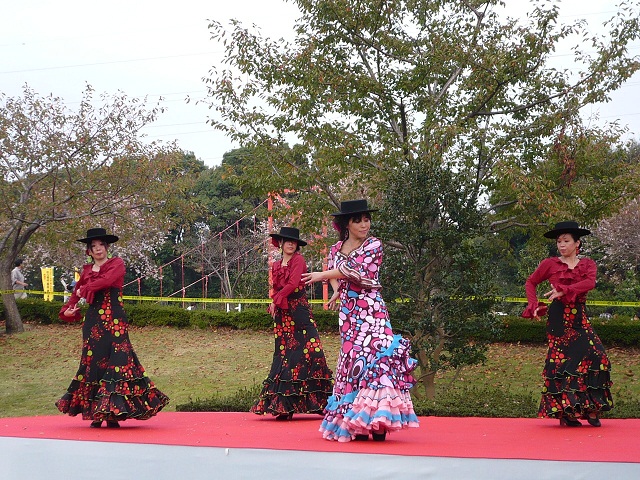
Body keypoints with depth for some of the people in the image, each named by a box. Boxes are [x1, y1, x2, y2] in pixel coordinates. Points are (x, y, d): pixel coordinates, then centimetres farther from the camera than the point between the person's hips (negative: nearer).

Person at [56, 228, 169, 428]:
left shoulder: (117, 264, 2)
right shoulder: (87, 270, 16)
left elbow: (106, 280, -16)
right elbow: (76, 293, 21)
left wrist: (84, 290, -5)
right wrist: (68, 310, 4)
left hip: (114, 321, -4)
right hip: (93, 321, 4)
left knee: (116, 361, -10)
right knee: (94, 362, 1)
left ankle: (113, 413, -11)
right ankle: (96, 413, 5)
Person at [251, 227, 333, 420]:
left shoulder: (298, 260, -1)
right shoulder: (276, 266, 16)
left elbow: (293, 284, -11)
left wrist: (276, 300, -6)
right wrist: (274, 304, 0)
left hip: (299, 310, -6)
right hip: (282, 313, 6)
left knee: (305, 351, -11)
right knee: (284, 354, 3)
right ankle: (283, 406, 4)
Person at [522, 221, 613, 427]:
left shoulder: (587, 264, 11)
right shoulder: (550, 264, 7)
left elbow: (590, 283, -9)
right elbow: (530, 283, 17)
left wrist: (564, 290, -21)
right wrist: (534, 306, 2)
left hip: (579, 317, 2)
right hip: (558, 318, -2)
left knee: (595, 356, -10)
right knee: (562, 359, -8)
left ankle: (590, 408, -3)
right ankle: (565, 411, -3)